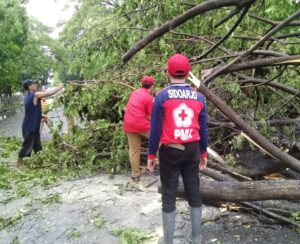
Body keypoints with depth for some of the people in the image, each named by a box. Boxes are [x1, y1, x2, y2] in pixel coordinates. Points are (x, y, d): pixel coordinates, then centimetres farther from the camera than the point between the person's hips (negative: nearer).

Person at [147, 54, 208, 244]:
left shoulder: (162, 96, -10)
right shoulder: (199, 97, 1)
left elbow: (155, 128, -9)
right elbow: (203, 128, 5)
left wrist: (151, 154, 0)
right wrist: (204, 153, 15)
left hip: (170, 151, -3)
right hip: (192, 150, 3)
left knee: (169, 196, 7)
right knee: (194, 193, 14)